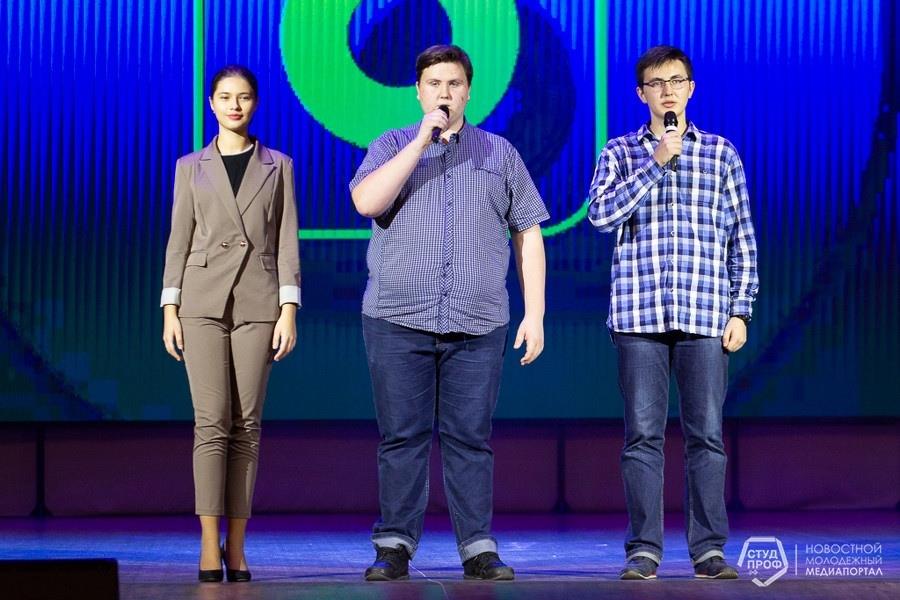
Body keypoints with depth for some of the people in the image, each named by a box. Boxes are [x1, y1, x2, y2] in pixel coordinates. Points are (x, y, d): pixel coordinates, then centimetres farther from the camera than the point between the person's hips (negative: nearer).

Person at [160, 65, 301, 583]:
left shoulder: (278, 166, 10)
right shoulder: (191, 167, 11)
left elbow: (287, 241, 5)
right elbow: (179, 240, 9)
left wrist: (289, 310, -4)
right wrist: (170, 310, 0)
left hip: (258, 304, 0)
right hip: (203, 301, 0)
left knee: (247, 424, 0)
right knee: (212, 421, -9)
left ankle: (237, 548, 3)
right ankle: (210, 547, -10)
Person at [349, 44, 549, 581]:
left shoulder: (501, 153, 13)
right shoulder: (392, 146, 10)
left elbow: (528, 235, 13)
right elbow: (366, 202, -10)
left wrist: (535, 314, 5)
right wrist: (422, 141, -11)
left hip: (478, 324, 1)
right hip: (398, 320, 0)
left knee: (470, 438, 0)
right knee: (401, 437, 0)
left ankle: (478, 548, 4)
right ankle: (395, 547, 6)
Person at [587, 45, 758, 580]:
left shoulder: (721, 155, 10)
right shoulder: (620, 153, 9)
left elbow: (742, 240, 10)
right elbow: (602, 214, -7)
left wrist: (741, 311, 3)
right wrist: (656, 162, -11)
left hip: (706, 316, 0)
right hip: (639, 315, 0)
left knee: (707, 433, 0)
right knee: (643, 434, 0)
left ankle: (709, 547, 6)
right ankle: (644, 549, 5)